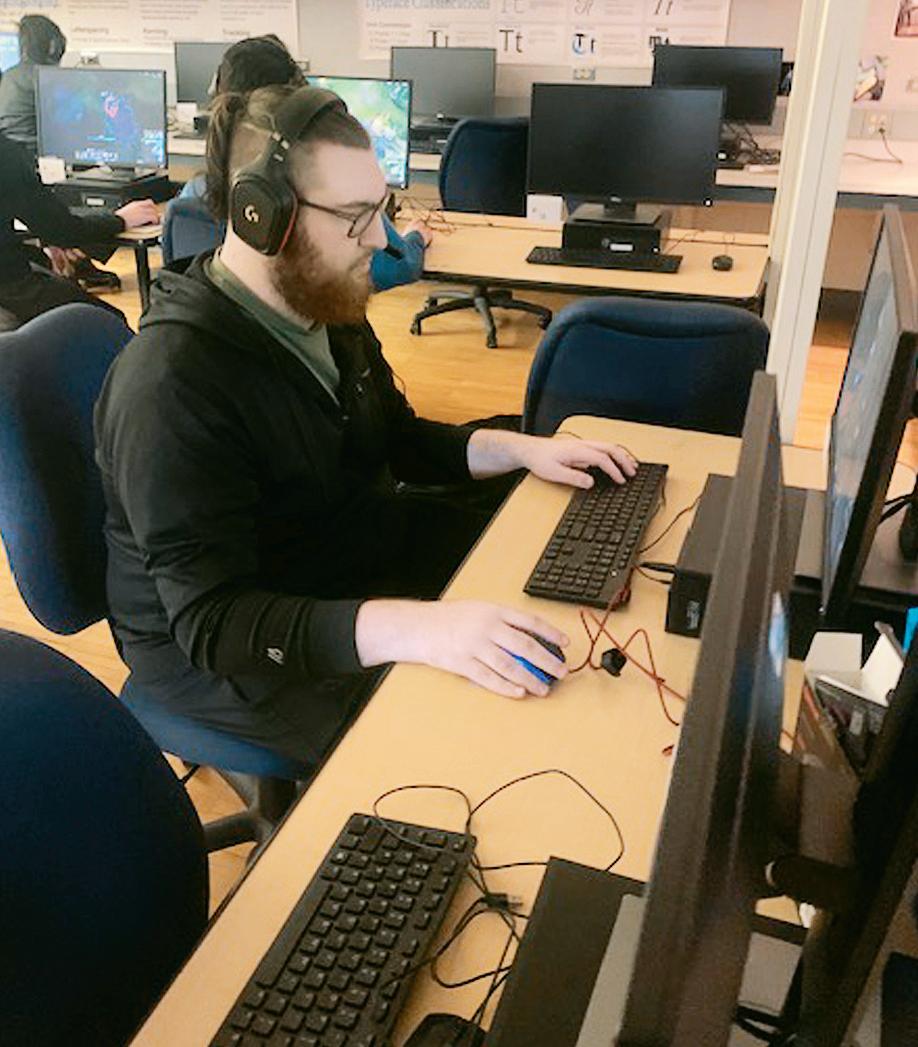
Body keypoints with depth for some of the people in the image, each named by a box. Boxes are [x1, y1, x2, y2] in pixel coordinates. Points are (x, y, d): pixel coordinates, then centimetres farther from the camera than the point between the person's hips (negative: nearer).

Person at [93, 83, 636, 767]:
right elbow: (212, 621, -34)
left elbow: (400, 439, 13)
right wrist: (413, 629, -46)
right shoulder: (171, 385, -30)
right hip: (219, 652, -8)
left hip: (359, 546, 9)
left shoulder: (330, 310, -1)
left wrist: (522, 449, -4)